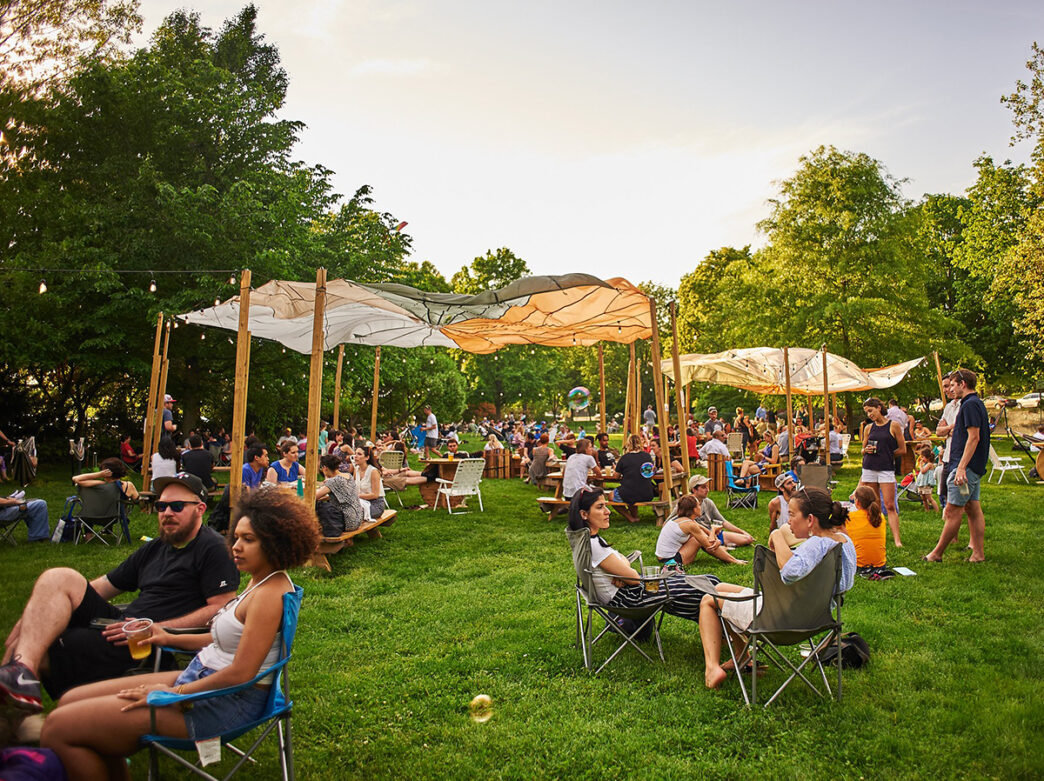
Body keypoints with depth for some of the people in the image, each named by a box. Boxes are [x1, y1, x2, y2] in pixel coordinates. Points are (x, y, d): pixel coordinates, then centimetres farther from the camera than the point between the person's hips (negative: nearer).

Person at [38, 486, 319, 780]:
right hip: (198, 676, 10)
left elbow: (240, 673, -24)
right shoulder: (258, 581, 8)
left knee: (59, 729, -10)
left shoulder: (269, 595, -22)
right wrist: (170, 638, 14)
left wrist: (174, 692, -13)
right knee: (71, 701, 15)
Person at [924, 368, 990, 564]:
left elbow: (974, 437, -22)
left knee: (953, 510, -6)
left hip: (967, 466, -11)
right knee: (973, 509, 10)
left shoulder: (970, 405, -15)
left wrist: (961, 467, -24)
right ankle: (978, 553, 13)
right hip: (976, 467, 11)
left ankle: (937, 554, -1)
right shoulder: (977, 404, 18)